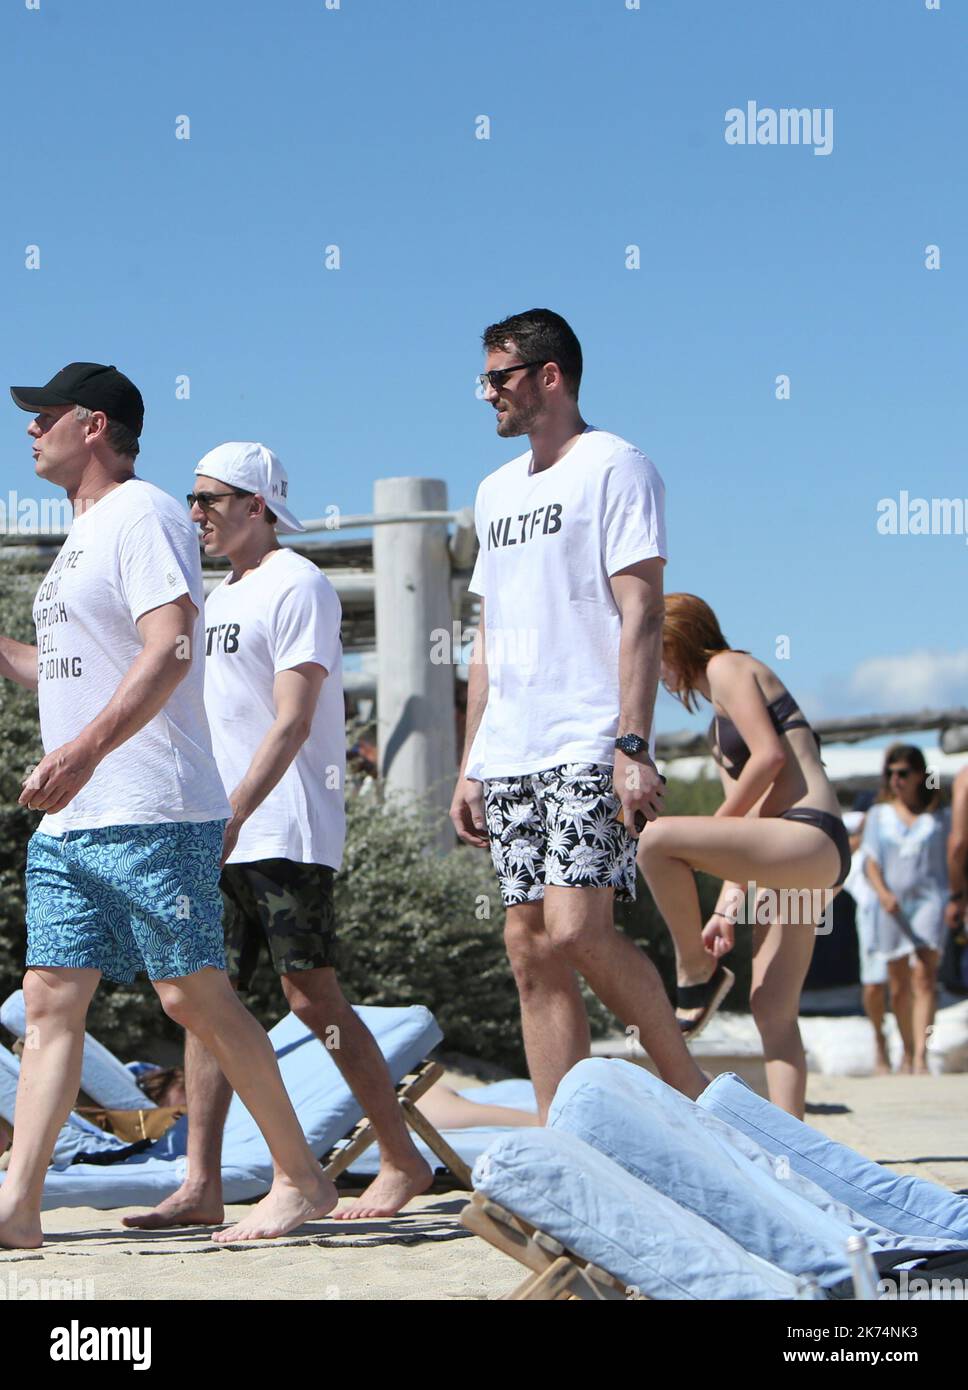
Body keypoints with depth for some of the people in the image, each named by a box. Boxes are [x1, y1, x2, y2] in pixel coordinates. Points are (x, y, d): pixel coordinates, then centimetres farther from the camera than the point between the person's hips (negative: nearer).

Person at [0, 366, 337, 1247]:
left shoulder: (143, 515, -8)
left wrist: (84, 749, -32)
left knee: (195, 996, -7)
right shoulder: (84, 536, 22)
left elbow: (170, 650, -22)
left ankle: (303, 1179, 3)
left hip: (150, 817, -9)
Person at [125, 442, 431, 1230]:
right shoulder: (219, 596, 20)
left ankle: (404, 1163, 3)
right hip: (220, 835, 8)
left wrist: (231, 817, -23)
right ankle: (202, 1186, 1)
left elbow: (291, 724, -16)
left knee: (312, 995, -8)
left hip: (287, 831, -8)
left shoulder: (297, 587, -7)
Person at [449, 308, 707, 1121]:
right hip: (508, 758, 7)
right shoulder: (497, 490, 21)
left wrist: (633, 746, -20)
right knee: (531, 951, 2)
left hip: (589, 747, -7)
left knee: (574, 930, -19)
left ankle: (688, 1086, 0)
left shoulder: (613, 466, -2)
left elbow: (641, 614, -10)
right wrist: (469, 767, 17)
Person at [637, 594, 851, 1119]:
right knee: (773, 1012, 5)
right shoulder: (721, 725, 30)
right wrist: (727, 908, 16)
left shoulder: (728, 667, 3)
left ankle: (697, 972, -9)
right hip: (783, 859, 11)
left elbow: (769, 755, -12)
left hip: (811, 839, -11)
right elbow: (745, 825, 25)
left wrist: (715, 824, -4)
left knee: (656, 840, -25)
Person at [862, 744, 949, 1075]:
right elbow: (871, 860, 4)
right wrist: (882, 892, -14)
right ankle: (907, 1052, 22)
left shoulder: (938, 816, 8)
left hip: (929, 899, -2)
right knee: (898, 984, 6)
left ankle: (921, 1057, -27)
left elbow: (948, 860, 12)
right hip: (891, 907, 2)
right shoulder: (879, 814, 11)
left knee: (924, 976, -18)